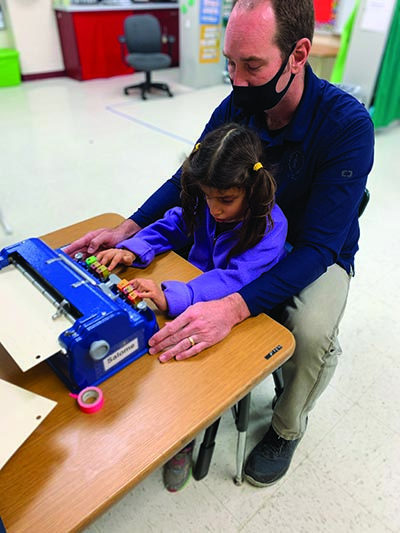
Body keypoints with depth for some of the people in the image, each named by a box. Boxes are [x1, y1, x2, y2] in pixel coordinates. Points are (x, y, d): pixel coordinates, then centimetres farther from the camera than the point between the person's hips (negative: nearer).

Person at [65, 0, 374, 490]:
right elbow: (188, 178, 0)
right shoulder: (236, 106, -12)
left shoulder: (346, 124, -27)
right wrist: (130, 229, -15)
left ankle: (286, 428, 5)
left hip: (319, 254, -4)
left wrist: (233, 308, -47)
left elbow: (317, 248, -32)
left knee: (313, 334, -32)